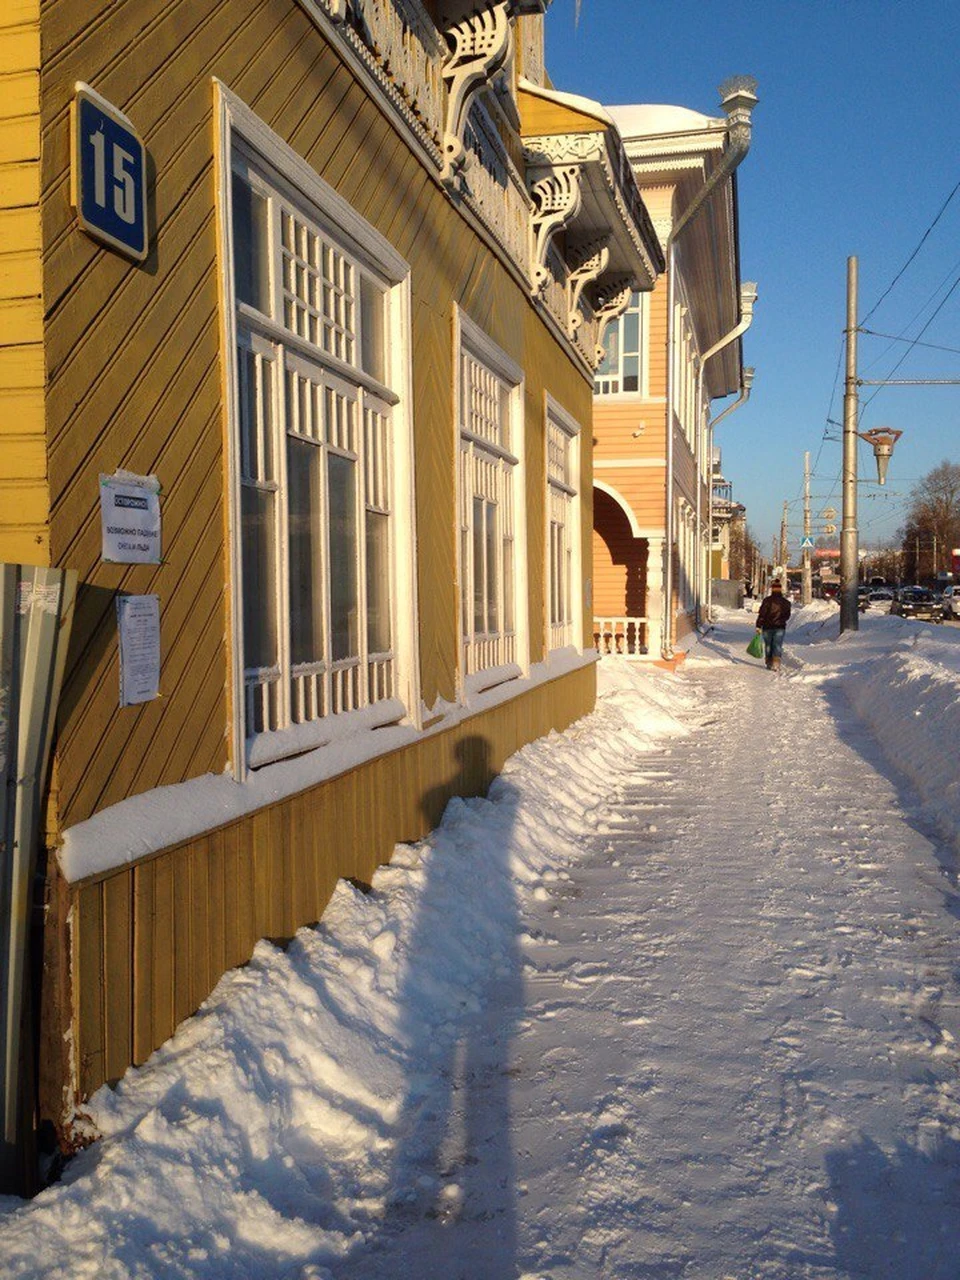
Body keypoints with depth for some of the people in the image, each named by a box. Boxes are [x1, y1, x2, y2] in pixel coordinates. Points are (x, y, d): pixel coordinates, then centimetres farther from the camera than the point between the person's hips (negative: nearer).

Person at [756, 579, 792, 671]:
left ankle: (769, 663, 23)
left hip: (768, 627, -1)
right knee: (778, 646, 0)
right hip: (780, 627, 1)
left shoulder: (767, 600, -9)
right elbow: (787, 615, 11)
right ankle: (776, 663, -16)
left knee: (768, 646, 13)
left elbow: (761, 614, -11)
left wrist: (758, 626, -8)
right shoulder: (785, 602, 0)